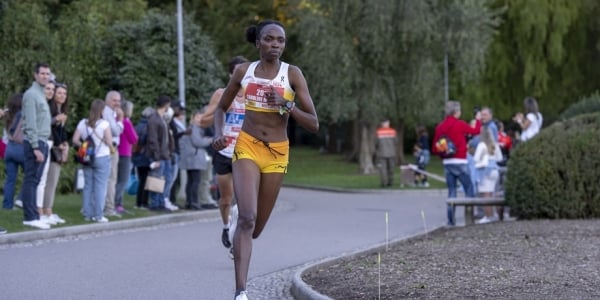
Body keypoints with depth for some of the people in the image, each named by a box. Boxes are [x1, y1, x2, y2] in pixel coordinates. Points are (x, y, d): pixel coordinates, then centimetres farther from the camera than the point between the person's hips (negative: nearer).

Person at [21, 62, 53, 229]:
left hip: (42, 143, 9)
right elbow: (31, 123, -16)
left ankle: (32, 216, 11)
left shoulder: (41, 94, 19)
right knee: (31, 180, -9)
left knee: (34, 181, 9)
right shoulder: (31, 94, -10)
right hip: (35, 143, -9)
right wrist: (36, 148, -20)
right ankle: (31, 217, -10)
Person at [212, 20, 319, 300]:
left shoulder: (292, 74, -5)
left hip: (277, 153, 1)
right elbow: (221, 108, 14)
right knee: (247, 218, -22)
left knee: (255, 228, 11)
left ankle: (237, 218, 50)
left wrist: (286, 106, -22)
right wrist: (219, 133, -5)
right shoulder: (243, 71, 0)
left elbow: (313, 124, -7)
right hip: (247, 147, -1)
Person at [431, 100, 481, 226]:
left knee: (451, 191, 9)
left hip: (447, 163, 5)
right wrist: (478, 120, 22)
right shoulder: (460, 124, -8)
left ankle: (451, 219, 3)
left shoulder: (440, 127, 5)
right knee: (469, 189, 2)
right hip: (460, 162, -5)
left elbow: (435, 148, 5)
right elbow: (476, 131, 6)